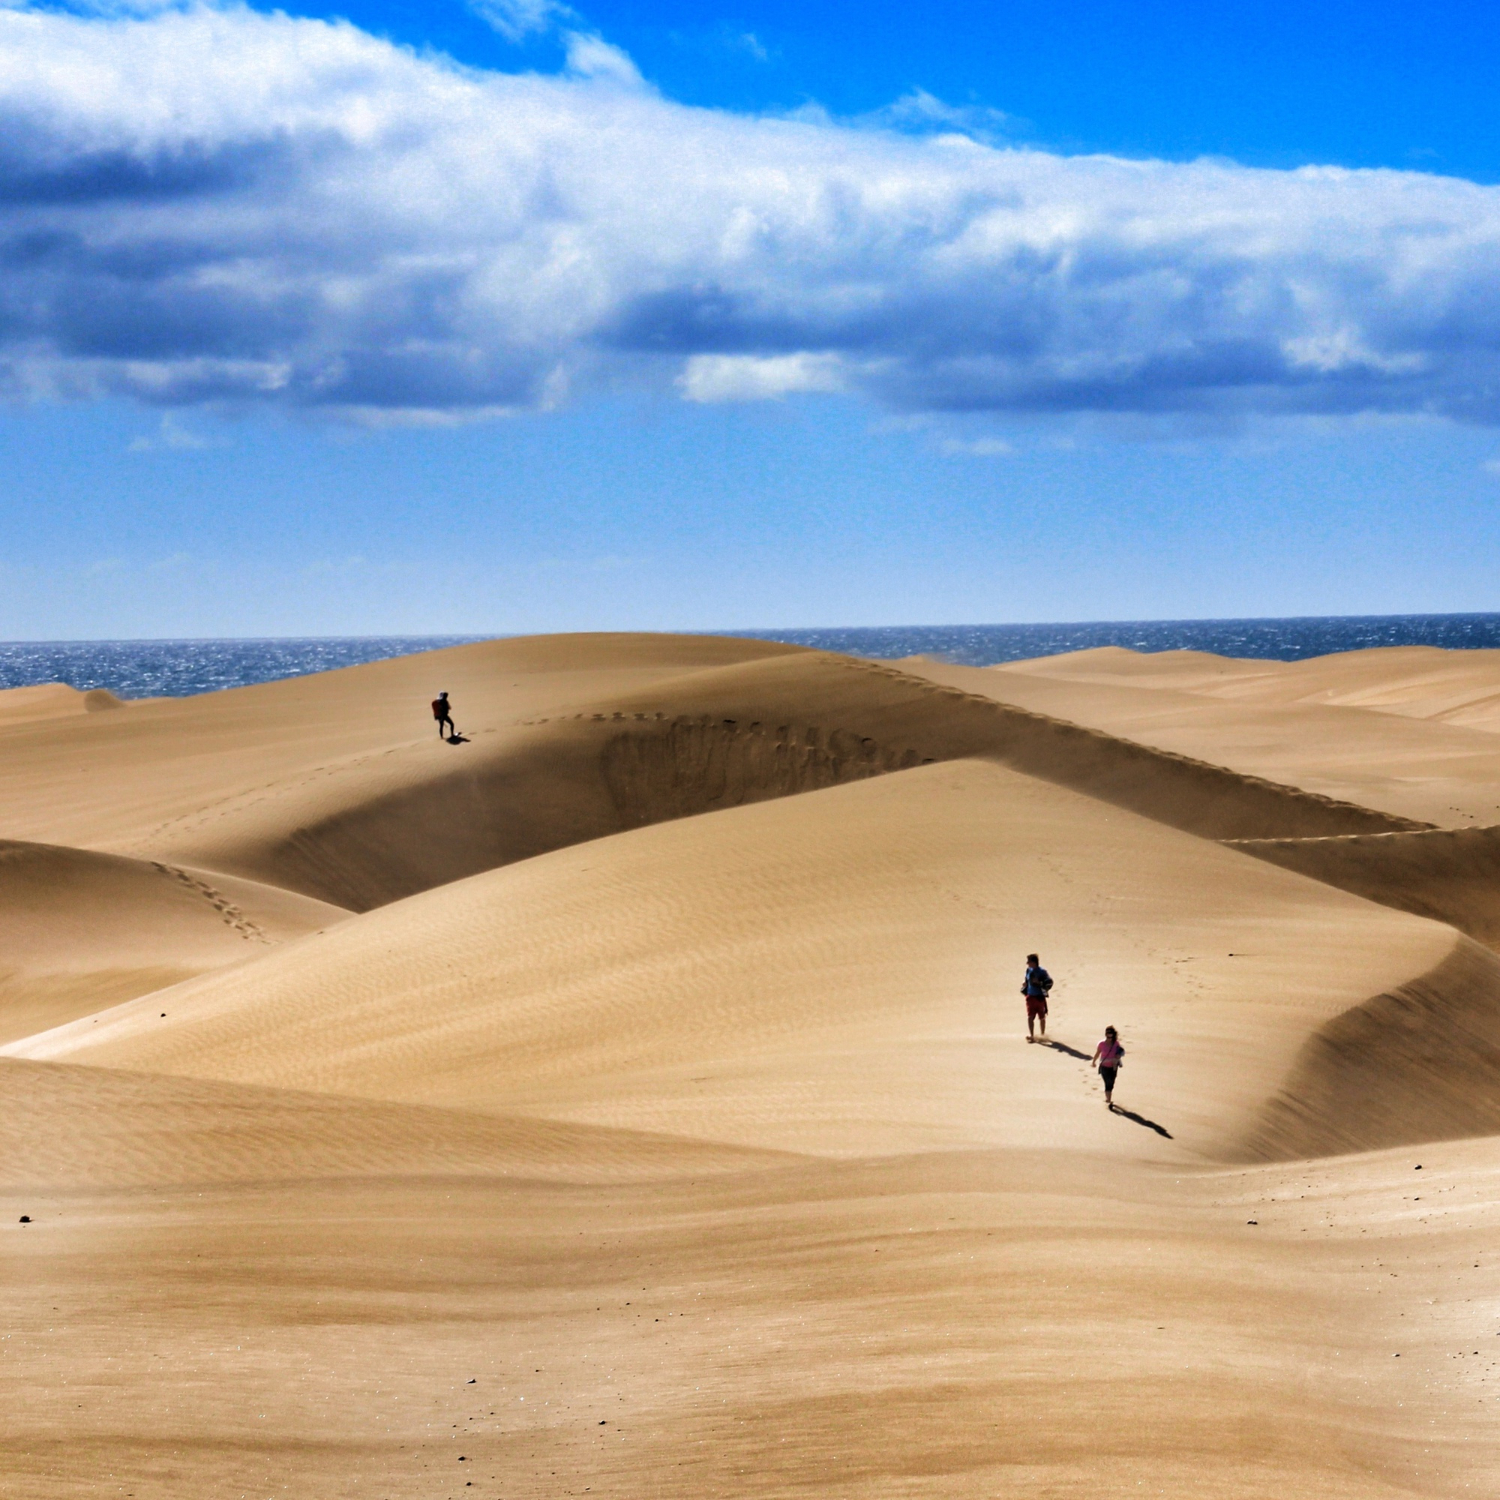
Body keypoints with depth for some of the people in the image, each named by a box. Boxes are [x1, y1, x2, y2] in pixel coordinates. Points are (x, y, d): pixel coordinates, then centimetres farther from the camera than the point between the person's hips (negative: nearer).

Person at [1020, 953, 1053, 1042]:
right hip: (1030, 997, 4)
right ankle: (1031, 1035, -10)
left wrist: (1039, 983, -25)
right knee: (1030, 1017, -8)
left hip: (1040, 997, -4)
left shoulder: (1042, 972, -11)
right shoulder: (1028, 970, 7)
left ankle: (1043, 1035, 26)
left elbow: (1049, 983, -15)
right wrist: (1024, 983, 2)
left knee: (1042, 1017, 10)